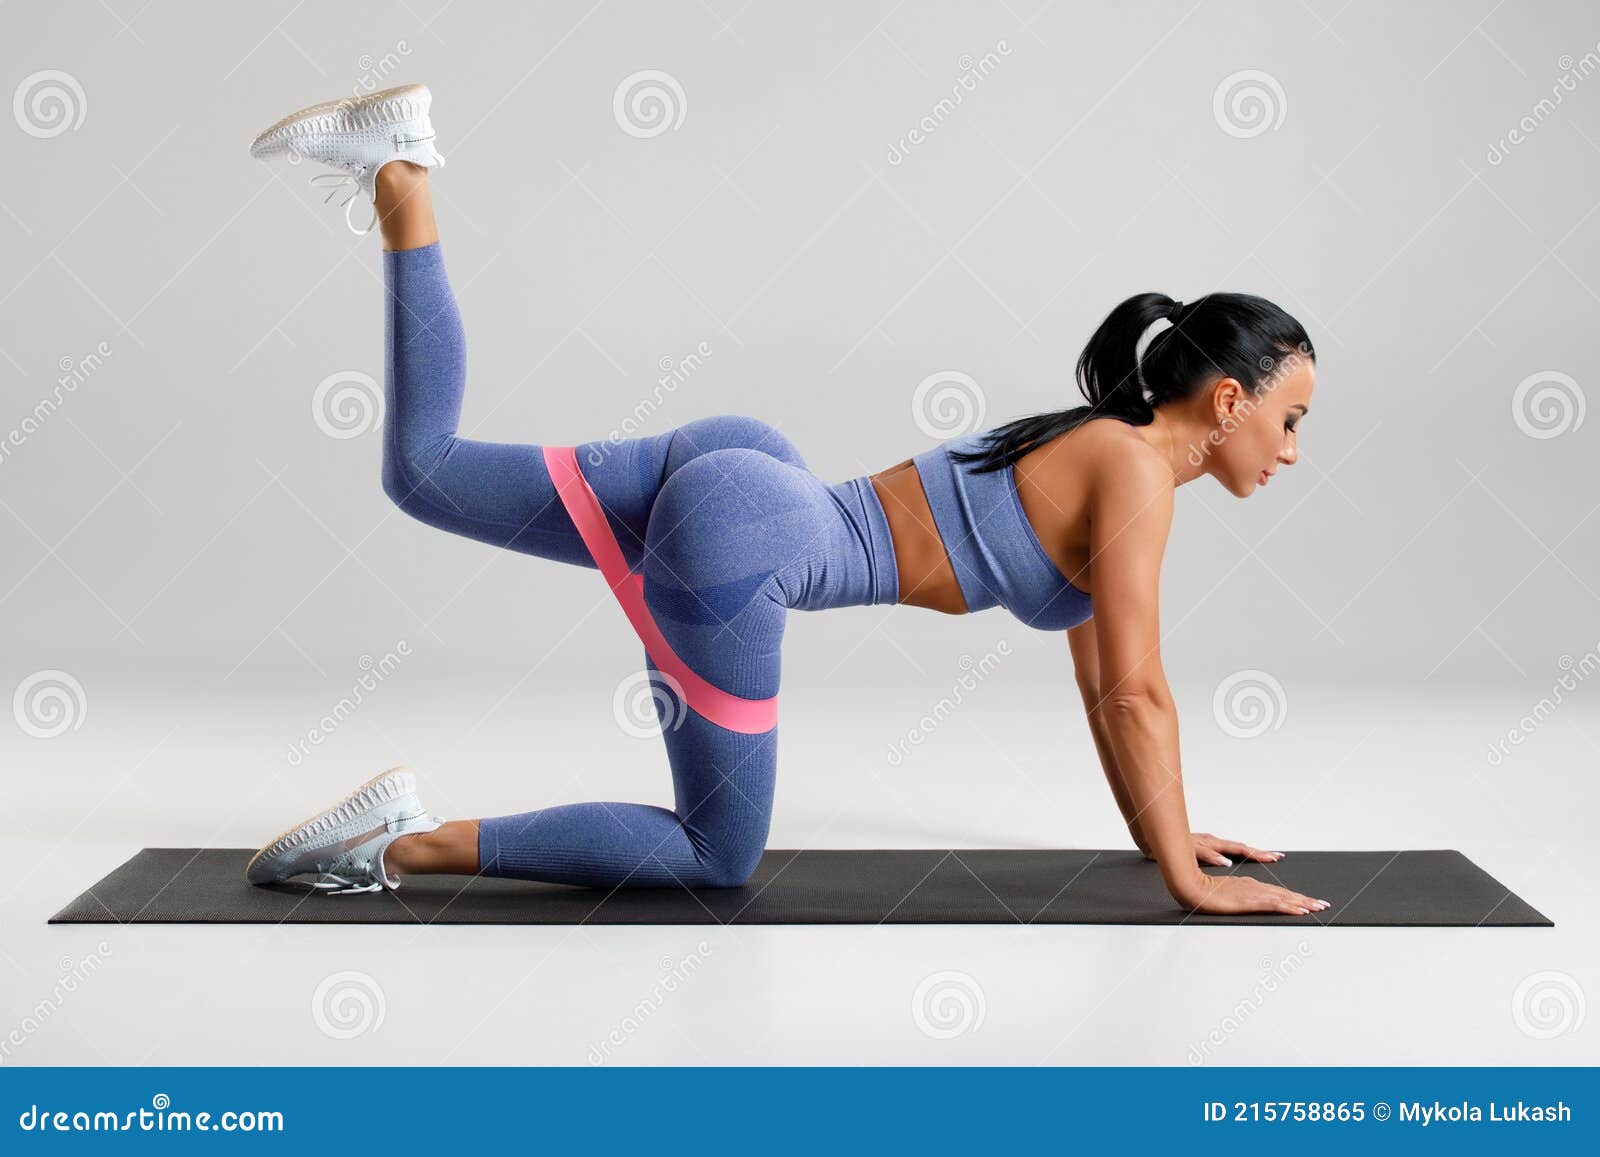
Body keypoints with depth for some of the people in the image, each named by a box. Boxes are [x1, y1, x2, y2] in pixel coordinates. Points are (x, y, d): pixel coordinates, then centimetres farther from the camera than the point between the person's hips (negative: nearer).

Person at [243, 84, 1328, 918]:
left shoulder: (1089, 445, 19)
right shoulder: (1136, 474, -7)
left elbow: (1098, 672, 24)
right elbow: (1135, 694, -10)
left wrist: (1163, 828, 26)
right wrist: (1188, 878, -3)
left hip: (737, 471, 8)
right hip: (742, 545, -8)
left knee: (423, 470, 17)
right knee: (720, 858, 5)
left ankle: (401, 169, 7)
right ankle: (417, 843, -3)